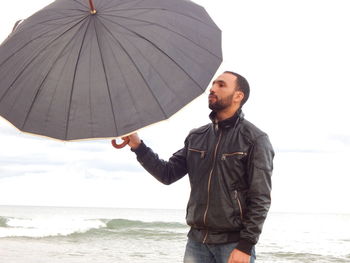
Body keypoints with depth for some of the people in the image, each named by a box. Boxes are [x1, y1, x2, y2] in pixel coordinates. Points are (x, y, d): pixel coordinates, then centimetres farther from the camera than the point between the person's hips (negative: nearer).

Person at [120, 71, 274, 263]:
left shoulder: (255, 139, -5)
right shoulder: (196, 137, 13)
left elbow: (261, 198, -10)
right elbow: (168, 174, 10)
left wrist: (245, 246, -16)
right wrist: (138, 146, -2)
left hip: (233, 243, -5)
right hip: (197, 241, 5)